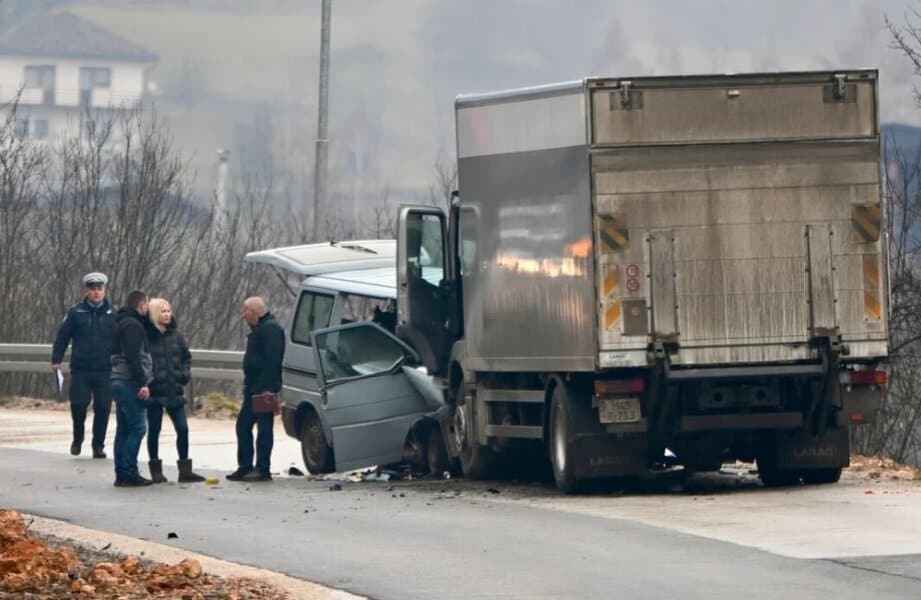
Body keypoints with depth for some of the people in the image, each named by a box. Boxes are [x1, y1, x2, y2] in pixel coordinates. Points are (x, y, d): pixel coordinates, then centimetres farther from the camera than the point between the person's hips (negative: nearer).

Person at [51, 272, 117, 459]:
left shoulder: (113, 316, 5)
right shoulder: (76, 313, 3)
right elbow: (62, 337, 4)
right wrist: (56, 359, -3)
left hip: (105, 371, 1)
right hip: (80, 370, -1)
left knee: (103, 408, -2)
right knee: (78, 404, -6)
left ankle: (98, 445, 10)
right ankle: (77, 439, 18)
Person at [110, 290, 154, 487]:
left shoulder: (121, 323, 21)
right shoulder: (132, 325, -11)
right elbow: (133, 357, -20)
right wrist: (143, 383, -21)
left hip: (119, 382, 10)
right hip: (129, 383, -10)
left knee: (124, 429, 11)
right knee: (138, 427, -10)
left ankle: (121, 473, 11)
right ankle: (129, 473, -13)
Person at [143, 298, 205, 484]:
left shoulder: (175, 334, 6)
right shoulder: (146, 335, -10)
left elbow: (186, 356, 17)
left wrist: (185, 374, 4)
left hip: (174, 391, 5)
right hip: (154, 392, -5)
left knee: (183, 429, 3)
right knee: (154, 430, 5)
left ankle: (185, 470, 11)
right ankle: (156, 470, 15)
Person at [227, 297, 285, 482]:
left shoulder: (271, 329, -13)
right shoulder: (259, 329, 21)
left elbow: (272, 360, -22)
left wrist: (269, 387, -27)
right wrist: (249, 385, 19)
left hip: (263, 388, -11)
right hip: (253, 388, 11)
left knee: (264, 428, -7)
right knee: (243, 425, 11)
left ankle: (263, 470, -6)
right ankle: (244, 468, 15)